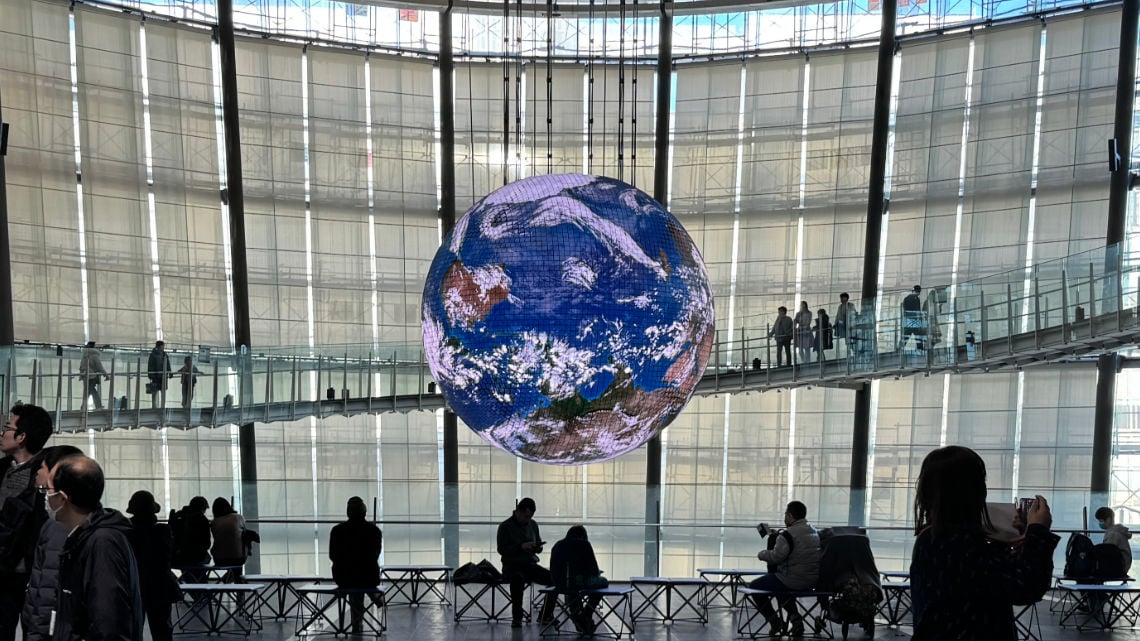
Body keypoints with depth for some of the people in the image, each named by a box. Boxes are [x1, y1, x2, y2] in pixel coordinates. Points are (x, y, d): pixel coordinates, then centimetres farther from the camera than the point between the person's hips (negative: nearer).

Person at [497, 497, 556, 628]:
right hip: (512, 566, -5)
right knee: (518, 579, -40)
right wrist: (521, 546, -23)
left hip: (531, 564, 5)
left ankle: (545, 616, -2)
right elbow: (501, 549, -10)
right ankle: (516, 618, -24)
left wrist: (537, 547, -6)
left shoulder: (533, 525, 10)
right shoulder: (505, 526, -5)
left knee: (554, 578, -19)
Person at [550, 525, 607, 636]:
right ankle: (586, 616, 18)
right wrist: (596, 573, 29)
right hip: (579, 582, -6)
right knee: (603, 582, 22)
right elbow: (594, 570, 3)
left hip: (559, 585, 6)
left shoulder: (557, 545, 18)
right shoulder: (584, 544, 3)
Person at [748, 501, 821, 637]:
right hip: (813, 581, 9)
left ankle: (775, 622, 8)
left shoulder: (788, 535, -18)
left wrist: (761, 554, -3)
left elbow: (775, 557, -24)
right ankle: (795, 617, 20)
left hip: (794, 582, -8)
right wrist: (776, 537, 18)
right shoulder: (815, 532, 10)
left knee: (754, 586, 8)